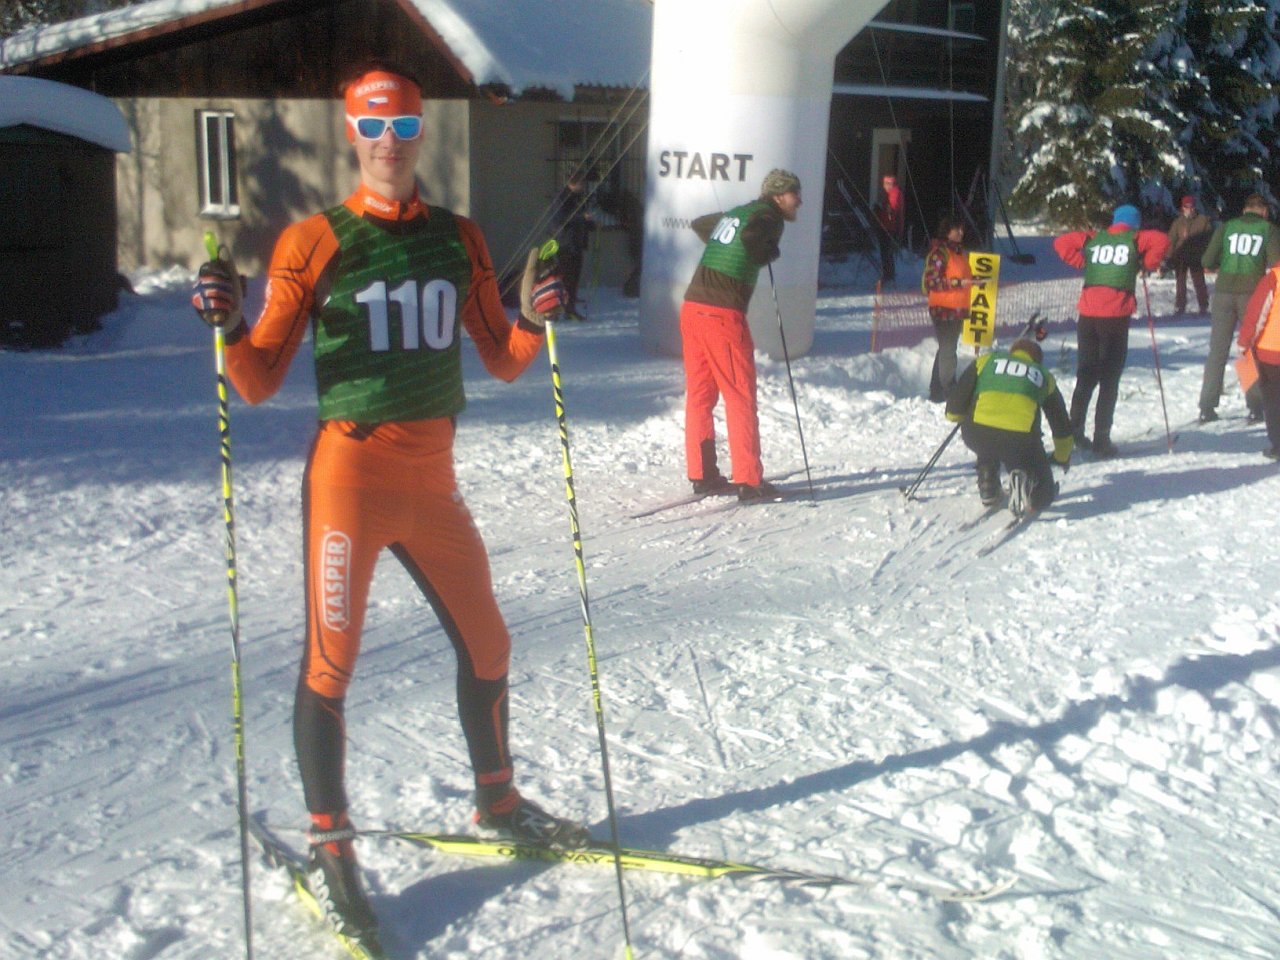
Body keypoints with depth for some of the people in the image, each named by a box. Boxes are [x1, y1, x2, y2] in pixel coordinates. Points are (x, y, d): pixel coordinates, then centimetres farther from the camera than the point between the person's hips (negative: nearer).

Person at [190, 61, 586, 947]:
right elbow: (261, 382, -4)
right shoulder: (315, 242, -4)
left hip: (432, 475, 5)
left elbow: (504, 362, 11)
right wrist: (231, 327, -23)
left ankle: (497, 800, 34)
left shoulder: (459, 239, 8)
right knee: (331, 663, -1)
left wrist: (535, 319, -8)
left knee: (486, 644, 13)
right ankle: (330, 847, 16)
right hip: (349, 474, -4)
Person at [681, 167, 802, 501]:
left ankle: (702, 474, 17)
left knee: (699, 395, 11)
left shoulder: (736, 213, 21)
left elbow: (699, 224, 39)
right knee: (740, 398, -2)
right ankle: (749, 481, -1)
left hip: (692, 308, 8)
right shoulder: (769, 217, -3)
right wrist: (769, 253, -6)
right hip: (723, 315, -8)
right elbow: (750, 238, -25)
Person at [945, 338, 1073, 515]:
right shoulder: (1044, 375, 30)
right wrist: (1063, 456, 56)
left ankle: (988, 492, 25)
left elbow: (958, 398, 19)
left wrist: (955, 416, 43)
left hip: (977, 433, 1)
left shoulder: (986, 360, 25)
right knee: (1043, 494, 19)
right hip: (1021, 439, -1)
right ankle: (1024, 481, -13)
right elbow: (1061, 422, 39)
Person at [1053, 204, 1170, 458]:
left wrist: (1082, 263, 14)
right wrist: (1147, 265, 4)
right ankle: (1101, 439, -3)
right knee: (1110, 379, 1)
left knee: (1086, 375, 15)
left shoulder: (1093, 239, 13)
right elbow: (1161, 241, -11)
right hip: (1116, 315, -3)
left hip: (1088, 315, 3)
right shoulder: (1135, 239, 4)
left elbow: (1061, 242, 11)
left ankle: (1075, 431, 16)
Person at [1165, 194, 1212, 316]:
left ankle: (1203, 306, 13)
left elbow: (1209, 237, 0)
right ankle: (1179, 307, 15)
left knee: (1199, 282, 4)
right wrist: (1170, 257, -10)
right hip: (1180, 256, 1)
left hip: (1196, 256, -1)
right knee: (1180, 283, 7)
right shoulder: (1178, 221, -2)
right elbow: (1172, 239, -3)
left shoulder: (1203, 220, -4)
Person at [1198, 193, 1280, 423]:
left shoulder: (1226, 227, 8)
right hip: (1252, 293, -2)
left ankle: (1207, 407, 6)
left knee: (1217, 351, 7)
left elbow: (1207, 262, 2)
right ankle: (1255, 407, 6)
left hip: (1224, 292, 2)